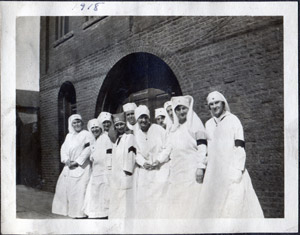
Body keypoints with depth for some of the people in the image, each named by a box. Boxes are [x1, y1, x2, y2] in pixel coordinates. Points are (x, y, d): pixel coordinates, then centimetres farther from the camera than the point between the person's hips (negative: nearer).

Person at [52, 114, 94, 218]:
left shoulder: (87, 135, -1)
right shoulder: (69, 136, 19)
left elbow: (88, 150, -10)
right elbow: (63, 149, 13)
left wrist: (77, 162, -13)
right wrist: (67, 160, -6)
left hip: (81, 167, -7)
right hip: (68, 167, 7)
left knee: (80, 189, -13)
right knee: (64, 188, 3)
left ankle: (81, 213, -10)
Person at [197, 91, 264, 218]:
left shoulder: (233, 120, 0)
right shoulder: (208, 124, 15)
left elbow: (240, 147, -7)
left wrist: (238, 170, -16)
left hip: (231, 168, -5)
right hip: (213, 171, 5)